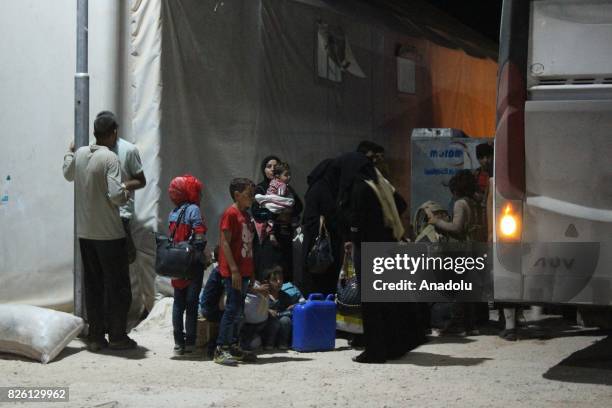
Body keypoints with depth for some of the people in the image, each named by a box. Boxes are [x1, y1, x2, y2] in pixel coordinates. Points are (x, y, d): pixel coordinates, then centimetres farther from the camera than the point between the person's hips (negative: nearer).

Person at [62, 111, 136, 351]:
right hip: (109, 233, -6)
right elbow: (116, 196, -23)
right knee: (118, 286, 5)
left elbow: (68, 174, 26)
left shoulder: (80, 154, 4)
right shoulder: (110, 158, -16)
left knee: (92, 285, 12)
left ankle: (95, 336, 14)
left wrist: (69, 152, 43)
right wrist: (127, 189, -2)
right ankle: (117, 336, 8)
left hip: (84, 232, 6)